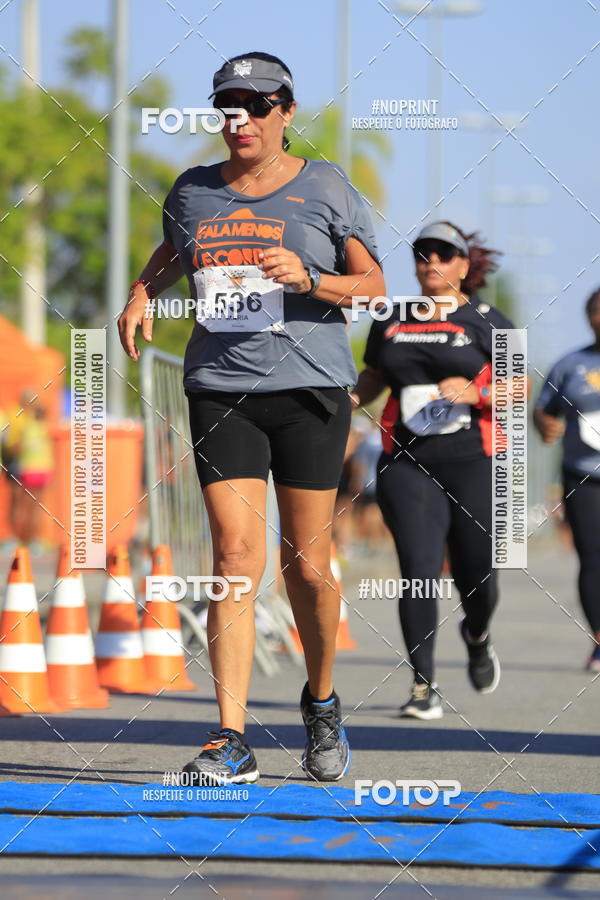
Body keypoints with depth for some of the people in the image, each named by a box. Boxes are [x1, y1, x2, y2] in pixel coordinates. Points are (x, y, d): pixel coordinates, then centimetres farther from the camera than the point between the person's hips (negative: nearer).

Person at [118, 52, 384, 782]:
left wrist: (308, 280, -16)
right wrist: (139, 296, 13)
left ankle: (321, 702, 28)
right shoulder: (192, 191, 11)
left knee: (307, 565, 2)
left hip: (309, 388, -2)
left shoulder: (325, 187, 2)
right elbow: (170, 253, 32)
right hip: (220, 389, 2)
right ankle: (232, 739, -11)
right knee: (236, 555, -10)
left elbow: (372, 283, 2)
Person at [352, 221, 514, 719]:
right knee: (419, 573, -13)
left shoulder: (486, 322, 3)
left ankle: (477, 637, 40)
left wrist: (476, 393, -17)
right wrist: (350, 398, 6)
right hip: (407, 466, 1)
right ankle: (424, 686, -7)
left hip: (473, 463, -1)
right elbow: (374, 376, 26)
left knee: (477, 579, 4)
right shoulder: (392, 322, 12)